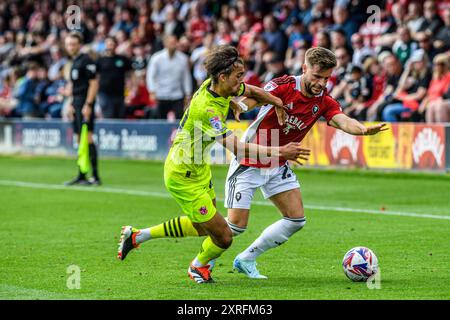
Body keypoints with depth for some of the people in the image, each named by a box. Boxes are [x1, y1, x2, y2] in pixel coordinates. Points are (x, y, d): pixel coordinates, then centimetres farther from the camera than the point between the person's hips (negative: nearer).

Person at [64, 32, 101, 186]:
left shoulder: (86, 61, -10)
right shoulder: (74, 62, 17)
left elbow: (94, 83, -14)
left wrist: (88, 105, -19)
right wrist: (71, 104, 18)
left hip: (85, 104, -9)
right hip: (76, 104, 9)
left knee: (87, 138, -12)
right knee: (80, 139, 10)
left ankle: (95, 176, -11)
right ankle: (81, 176, 14)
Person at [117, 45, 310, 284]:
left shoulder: (217, 85, -7)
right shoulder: (207, 109, -34)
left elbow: (252, 92, 16)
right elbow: (237, 148, -38)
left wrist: (278, 103, 9)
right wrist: (279, 152, -38)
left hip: (200, 169, 10)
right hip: (183, 178, -10)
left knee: (202, 228, 28)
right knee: (223, 238, -4)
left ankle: (138, 236, 36)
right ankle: (199, 266, 30)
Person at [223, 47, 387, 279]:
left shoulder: (324, 102, -6)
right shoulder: (284, 86, -19)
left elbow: (343, 122, -24)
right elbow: (252, 100, -35)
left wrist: (364, 129, -46)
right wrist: (239, 107, -59)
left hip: (278, 166, 6)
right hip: (249, 163, -6)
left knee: (296, 219, 1)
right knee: (237, 224, -10)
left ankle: (246, 260, 16)